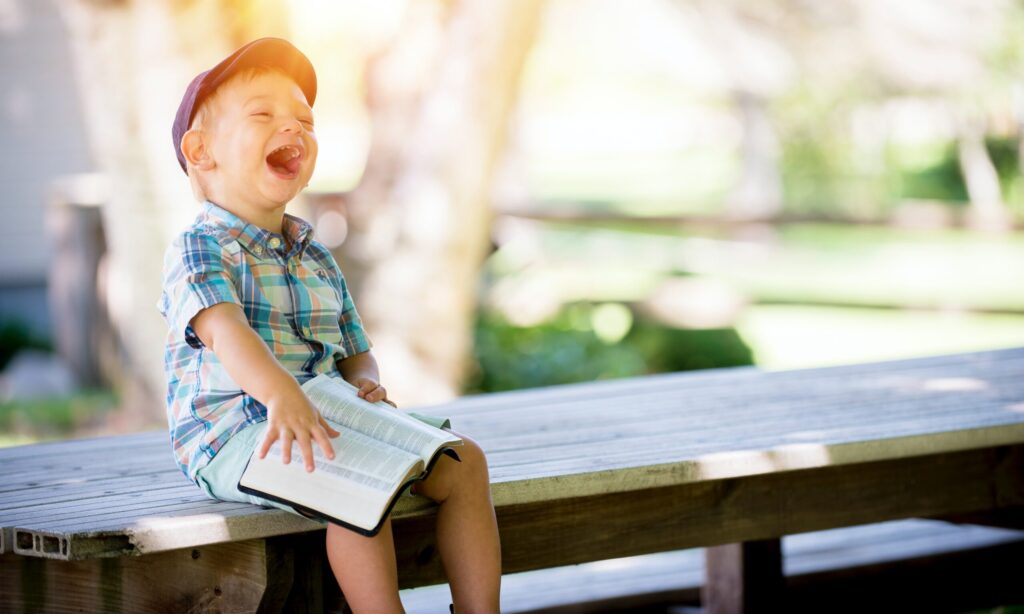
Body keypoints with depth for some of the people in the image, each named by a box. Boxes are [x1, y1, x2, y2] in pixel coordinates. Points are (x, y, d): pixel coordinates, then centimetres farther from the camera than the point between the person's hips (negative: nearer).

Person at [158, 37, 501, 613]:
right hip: (233, 432, -8)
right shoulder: (198, 249, -7)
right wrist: (280, 394, -46)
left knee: (462, 459, -5)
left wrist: (367, 384, -5)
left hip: (330, 420, 8)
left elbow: (355, 353, 22)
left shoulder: (315, 258, 19)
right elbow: (223, 328, -27)